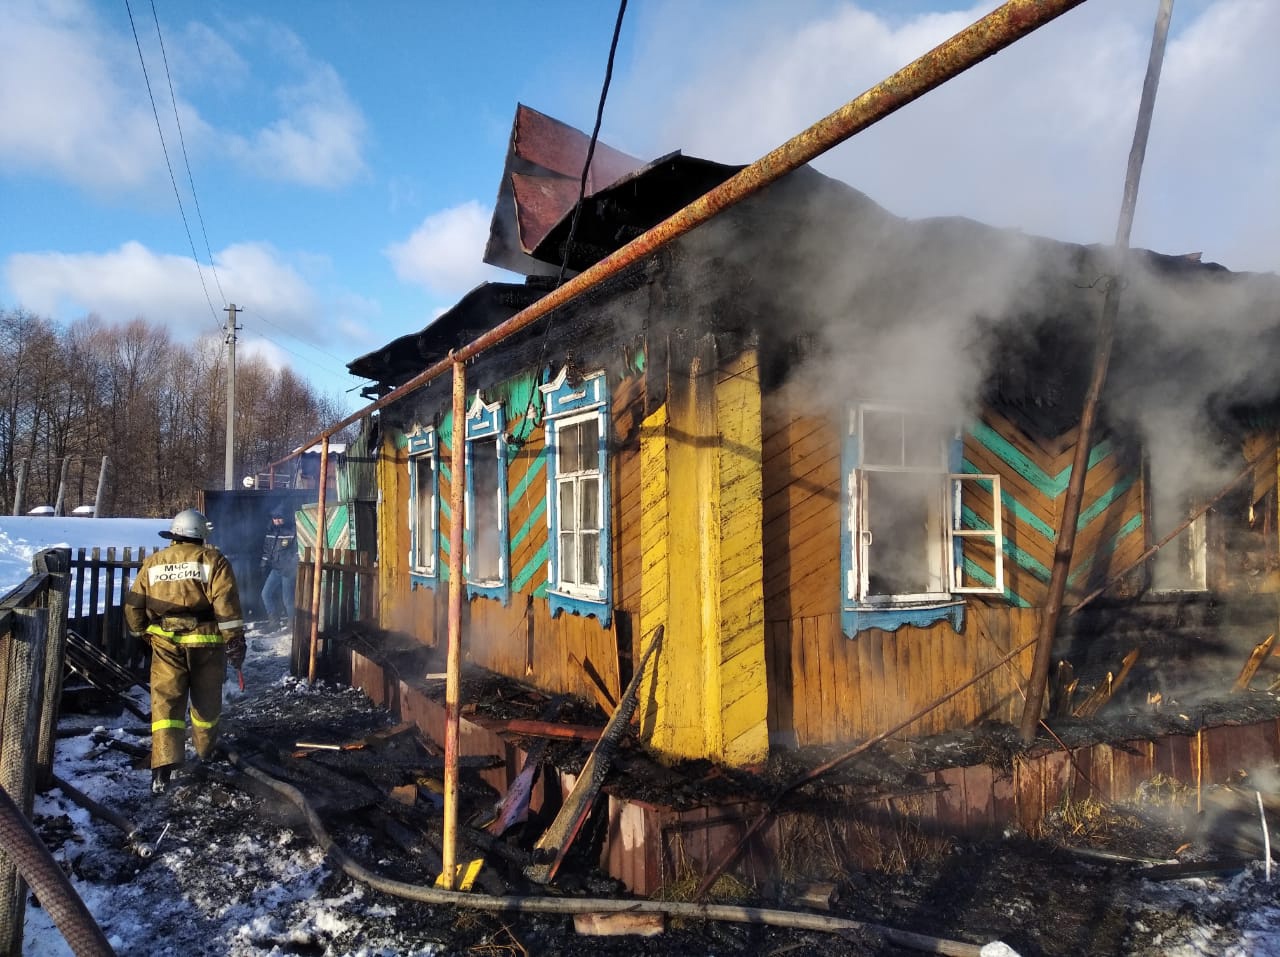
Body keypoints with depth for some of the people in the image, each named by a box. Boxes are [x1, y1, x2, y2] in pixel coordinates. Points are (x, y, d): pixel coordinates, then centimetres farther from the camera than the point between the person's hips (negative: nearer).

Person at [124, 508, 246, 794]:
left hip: (166, 644, 2)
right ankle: (205, 749, 35)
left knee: (166, 701, 1)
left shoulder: (152, 563, 7)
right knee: (206, 700, 16)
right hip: (205, 642, -2)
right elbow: (226, 604, -13)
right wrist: (235, 641, -9)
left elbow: (133, 605, 11)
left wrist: (141, 632, 28)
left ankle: (164, 765, -11)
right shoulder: (212, 560, -5)